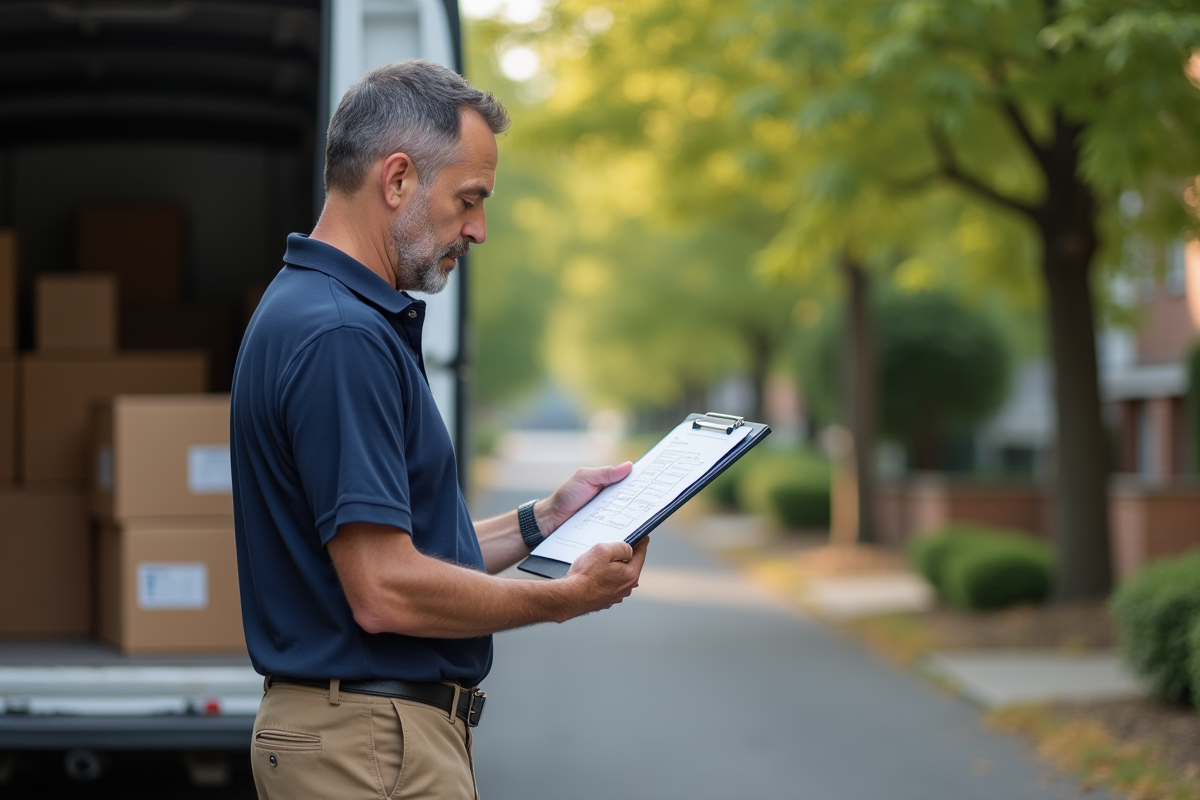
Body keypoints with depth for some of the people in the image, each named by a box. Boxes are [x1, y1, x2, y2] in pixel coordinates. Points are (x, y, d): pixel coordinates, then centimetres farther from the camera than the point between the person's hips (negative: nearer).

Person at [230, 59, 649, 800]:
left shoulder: (338, 318, 13)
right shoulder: (339, 337, -20)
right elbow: (385, 591, -25)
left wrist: (540, 522, 12)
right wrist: (567, 596, -13)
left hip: (397, 731, 10)